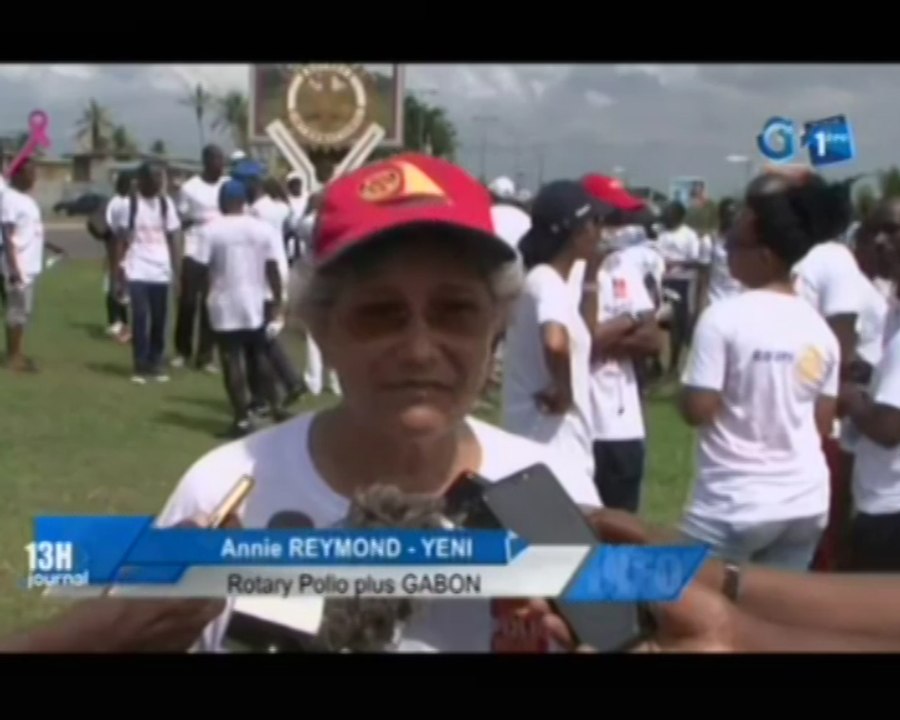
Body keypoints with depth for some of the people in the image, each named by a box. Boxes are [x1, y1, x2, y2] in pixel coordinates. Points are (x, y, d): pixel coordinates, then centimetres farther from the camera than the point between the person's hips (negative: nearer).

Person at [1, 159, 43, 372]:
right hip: (19, 266, -9)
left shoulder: (26, 198, 15)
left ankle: (18, 354, 19)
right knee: (17, 311, -4)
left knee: (24, 311, 13)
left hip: (31, 265, 9)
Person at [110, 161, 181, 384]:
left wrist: (176, 269, 5)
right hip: (137, 271, -3)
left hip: (161, 272, 3)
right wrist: (120, 272, -7)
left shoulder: (166, 203, 8)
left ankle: (156, 364, 17)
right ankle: (140, 367, 1)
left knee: (159, 319, 6)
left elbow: (171, 240, 11)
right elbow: (122, 241, -2)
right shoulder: (128, 204, -2)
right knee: (140, 318, -7)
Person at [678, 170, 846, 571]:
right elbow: (823, 423, 8)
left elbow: (696, 410, -15)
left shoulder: (723, 318, -14)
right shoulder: (820, 329, 3)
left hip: (734, 505, -6)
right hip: (807, 502, 6)